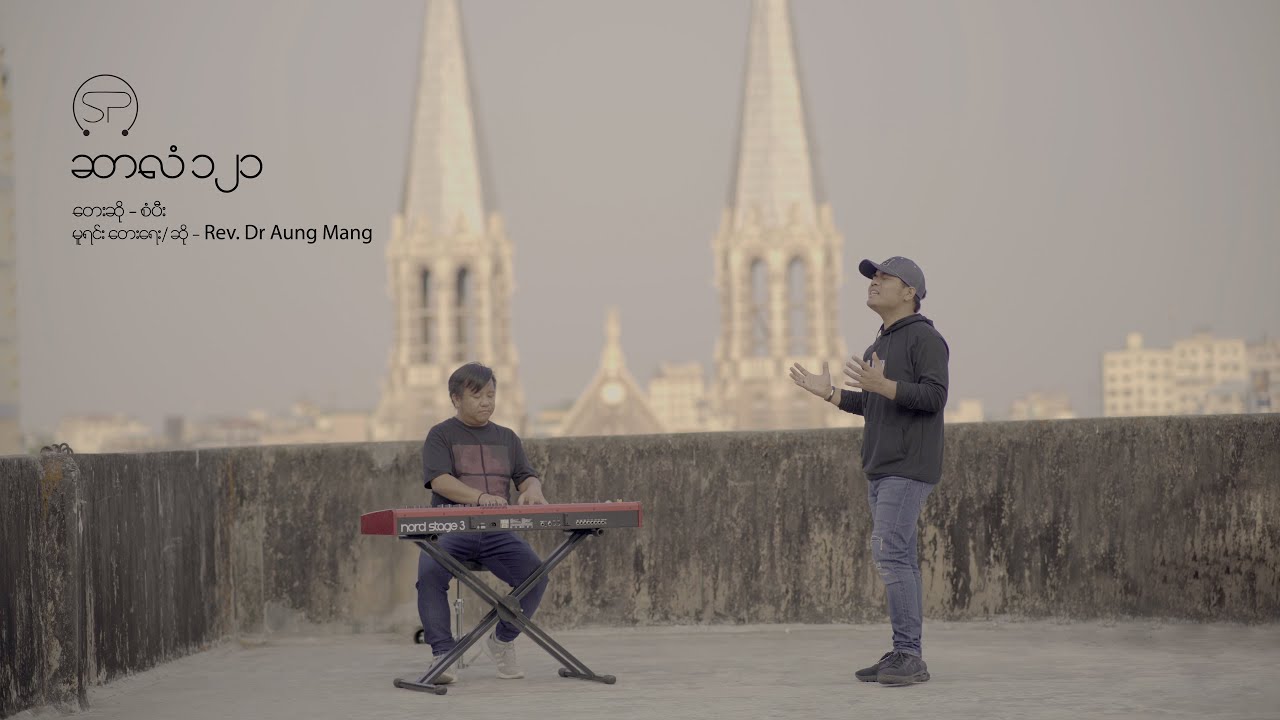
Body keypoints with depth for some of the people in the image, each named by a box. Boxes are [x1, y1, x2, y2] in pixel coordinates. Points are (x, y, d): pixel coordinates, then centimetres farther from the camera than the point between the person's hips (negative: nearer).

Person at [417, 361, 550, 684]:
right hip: (450, 530, -3)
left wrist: (533, 490, -15)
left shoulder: (506, 438, 21)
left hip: (497, 532, 4)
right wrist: (480, 497, -28)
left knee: (536, 575, -19)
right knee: (430, 575, -32)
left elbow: (527, 477, 13)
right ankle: (443, 655, -23)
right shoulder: (440, 436, 6)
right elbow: (439, 480, -10)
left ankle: (503, 640, 5)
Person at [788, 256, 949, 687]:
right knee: (898, 559, 7)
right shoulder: (880, 344, 21)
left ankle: (909, 656, -16)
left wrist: (882, 384, -27)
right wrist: (827, 392, 17)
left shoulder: (924, 338, -7)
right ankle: (904, 657, 8)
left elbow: (934, 396, -18)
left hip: (908, 468, -9)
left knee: (889, 553, -16)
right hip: (882, 469, 9)